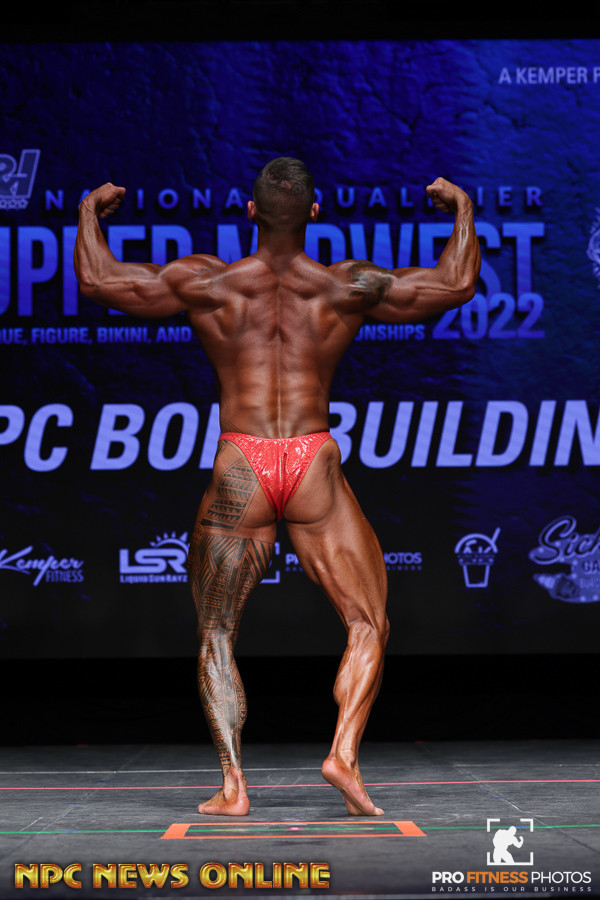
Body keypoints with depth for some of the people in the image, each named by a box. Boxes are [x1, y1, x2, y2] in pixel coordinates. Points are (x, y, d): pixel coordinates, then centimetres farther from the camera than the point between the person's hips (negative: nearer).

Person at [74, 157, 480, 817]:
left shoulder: (206, 284, 1)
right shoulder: (349, 287, 2)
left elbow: (96, 279, 7)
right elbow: (458, 284, 10)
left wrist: (90, 211, 25)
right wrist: (461, 209, 25)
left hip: (238, 471, 0)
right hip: (315, 466, 0)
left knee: (216, 638, 10)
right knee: (368, 625, 11)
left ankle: (232, 785, -2)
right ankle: (344, 754, -7)